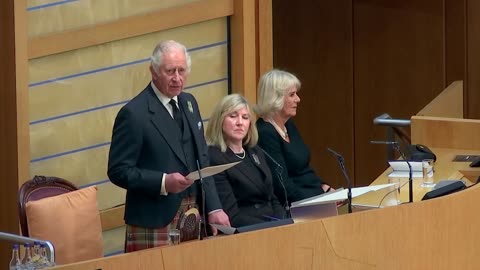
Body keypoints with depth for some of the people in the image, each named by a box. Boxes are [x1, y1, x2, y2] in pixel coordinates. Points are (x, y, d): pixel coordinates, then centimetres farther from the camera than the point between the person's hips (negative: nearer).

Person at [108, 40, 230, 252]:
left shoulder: (189, 103, 12)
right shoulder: (134, 114, -11)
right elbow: (118, 171, -12)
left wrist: (214, 209, 6)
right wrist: (163, 182, -24)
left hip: (192, 215, 7)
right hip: (155, 224, -7)